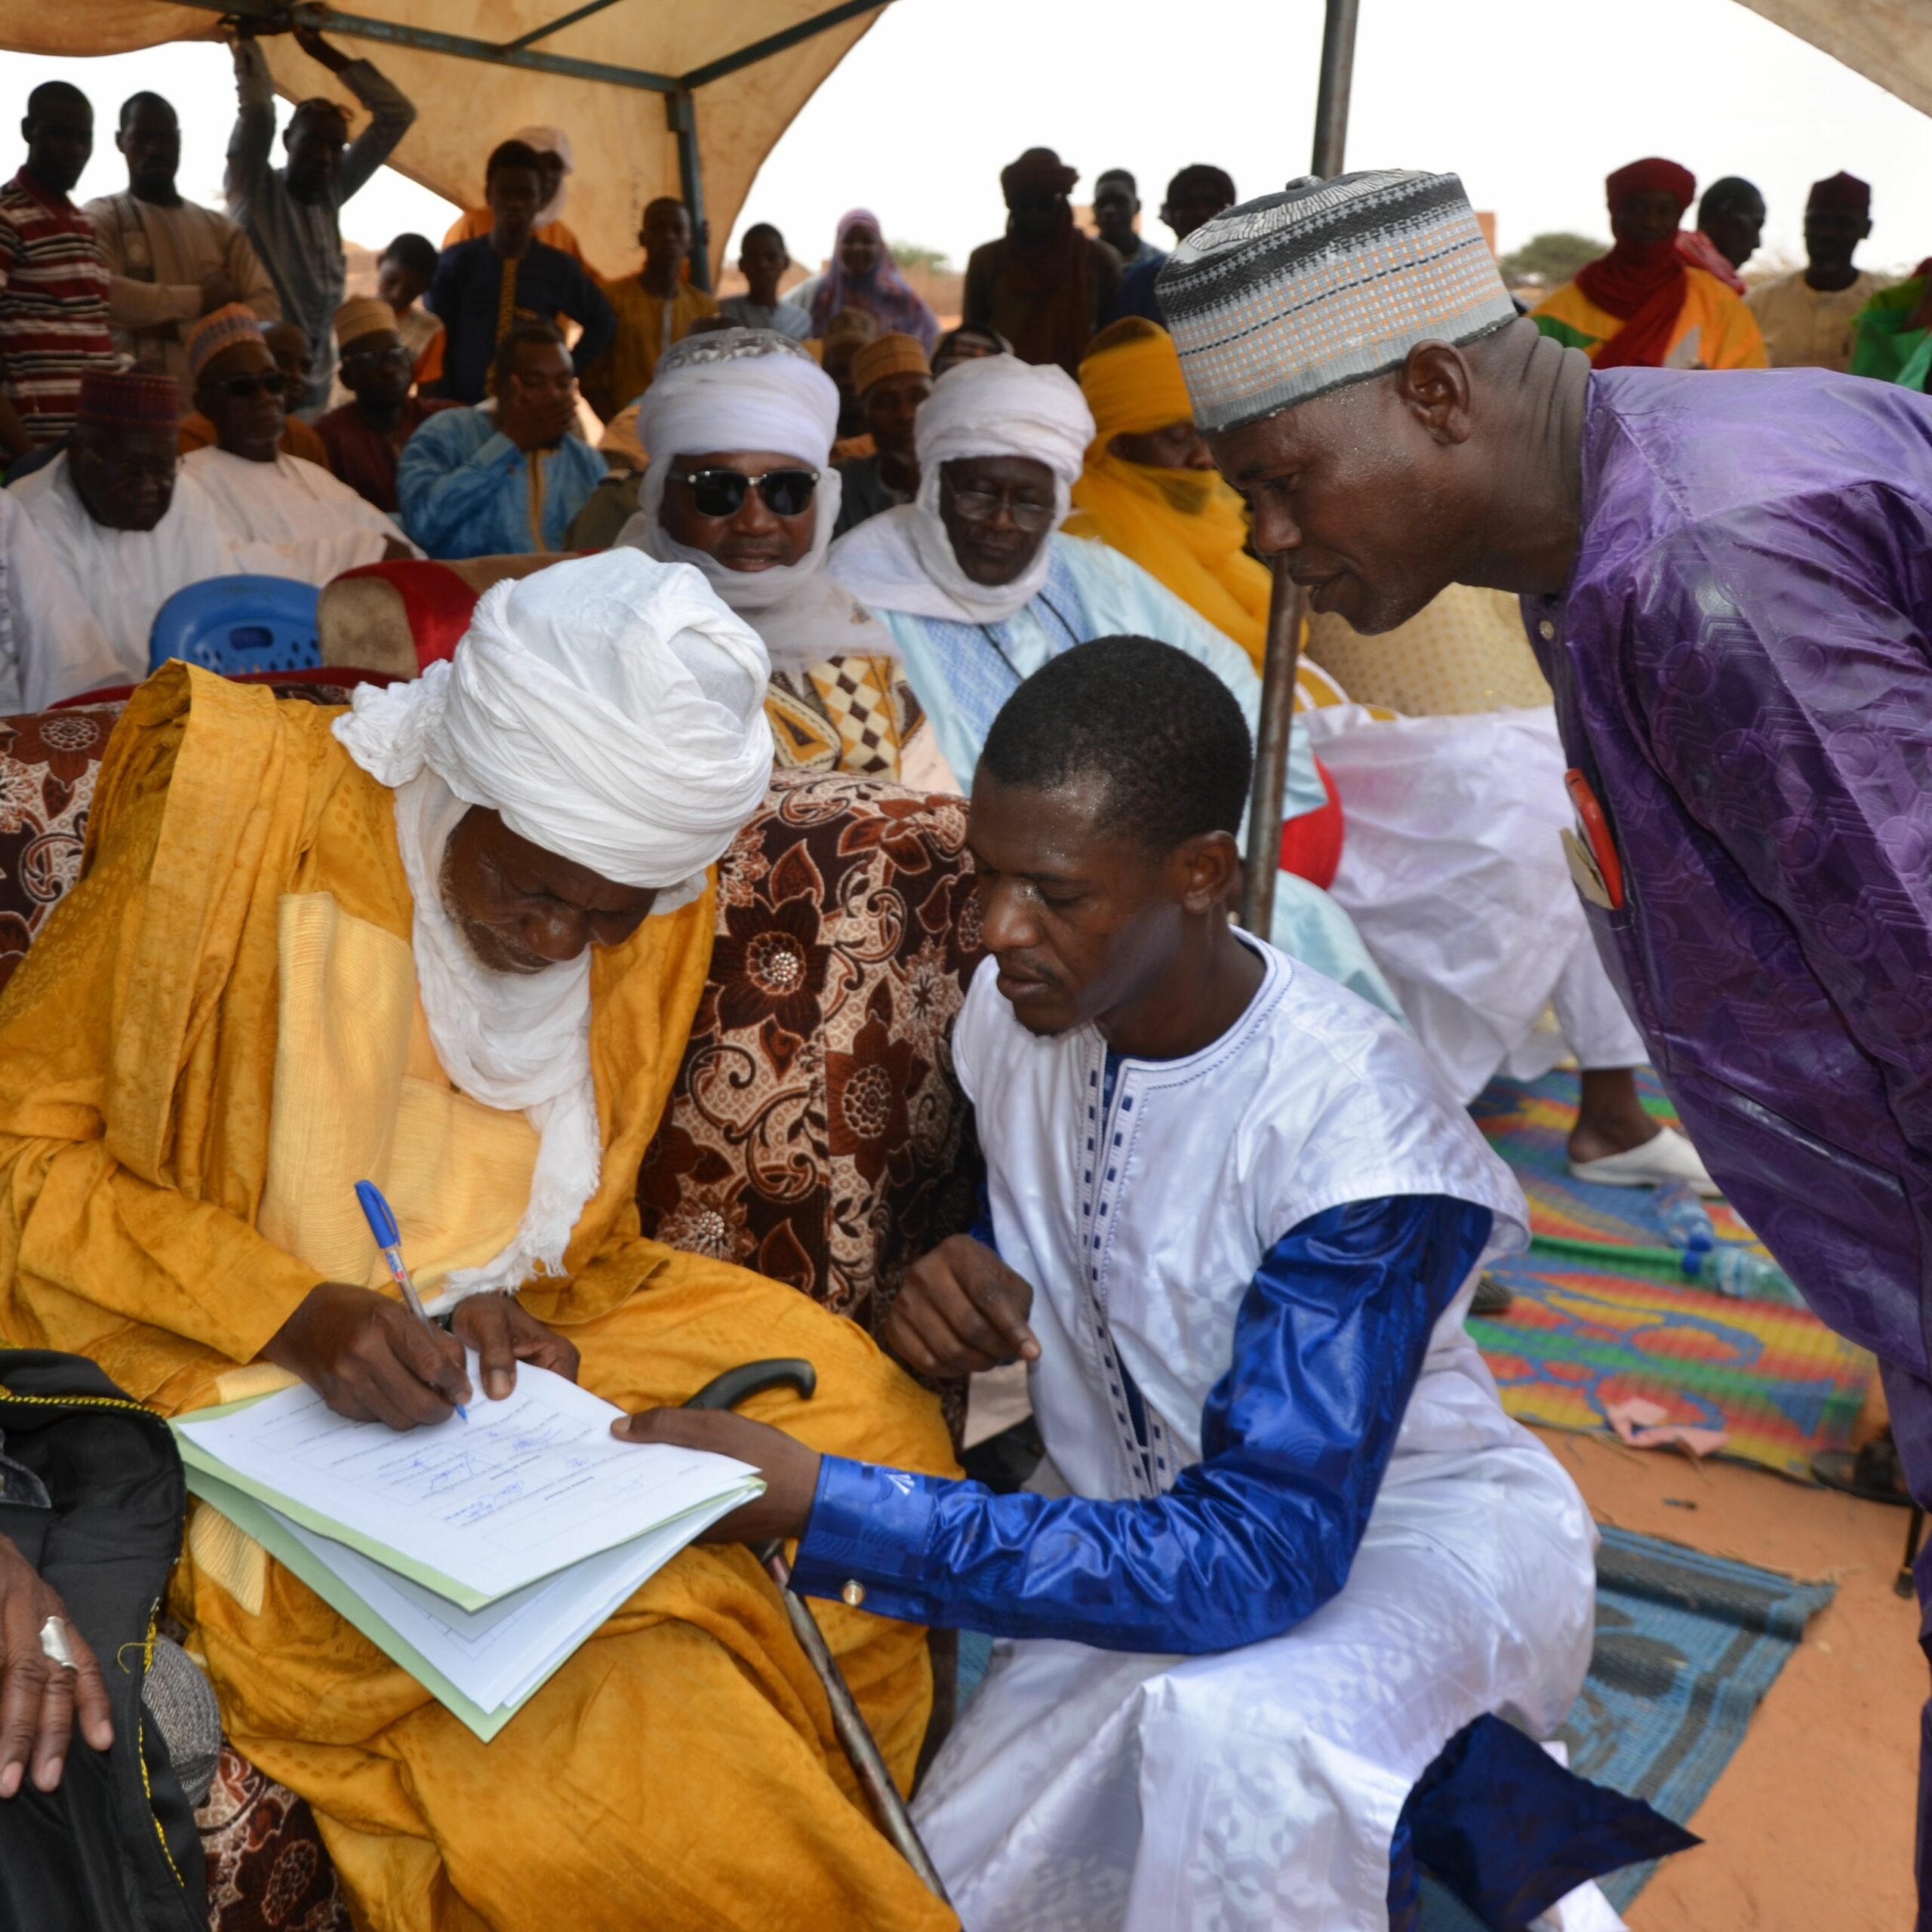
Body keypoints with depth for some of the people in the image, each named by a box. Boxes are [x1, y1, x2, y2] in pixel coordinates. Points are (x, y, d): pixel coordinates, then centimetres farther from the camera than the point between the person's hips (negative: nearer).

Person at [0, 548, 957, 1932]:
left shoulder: (658, 907, -3)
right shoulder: (241, 817, -17)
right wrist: (291, 1312, -24)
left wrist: (528, 1304, -11)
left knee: (866, 1423, -13)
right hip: (242, 1374, -5)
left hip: (520, 1337, 5)